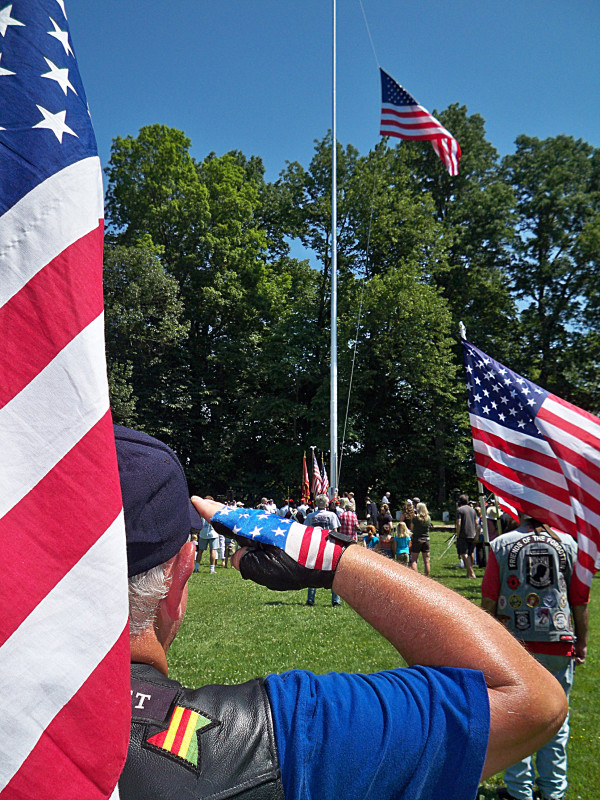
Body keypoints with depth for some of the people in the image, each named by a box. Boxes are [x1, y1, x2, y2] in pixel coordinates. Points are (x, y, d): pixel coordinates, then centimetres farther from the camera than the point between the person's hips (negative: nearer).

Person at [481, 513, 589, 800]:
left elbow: (488, 600, -5)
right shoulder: (568, 543, -2)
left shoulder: (501, 545, -5)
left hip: (513, 644, -1)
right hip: (558, 645, 2)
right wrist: (581, 642, 14)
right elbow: (580, 601, 2)